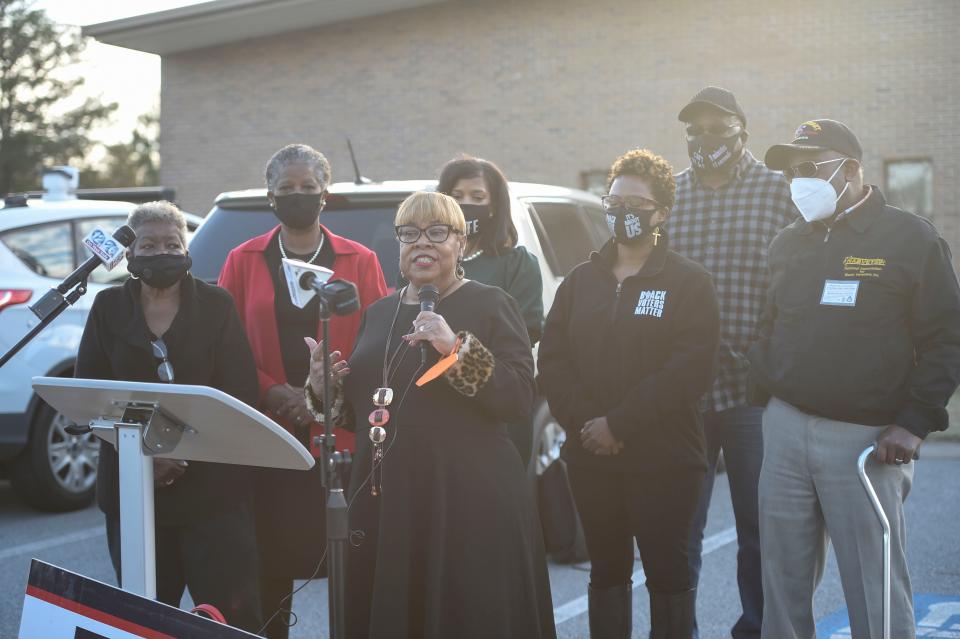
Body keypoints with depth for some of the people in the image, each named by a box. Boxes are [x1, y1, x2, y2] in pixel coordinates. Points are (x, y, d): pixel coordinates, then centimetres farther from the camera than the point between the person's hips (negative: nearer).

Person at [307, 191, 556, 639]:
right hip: (382, 500, 5)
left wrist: (457, 350, -21)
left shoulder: (491, 305, 0)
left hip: (468, 502, -5)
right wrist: (325, 391, 4)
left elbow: (520, 399, -11)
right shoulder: (378, 313, 17)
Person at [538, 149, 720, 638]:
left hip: (663, 458, -4)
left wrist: (619, 423, -17)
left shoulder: (689, 283, -2)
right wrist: (584, 422, -10)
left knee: (667, 573, 2)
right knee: (606, 572, 12)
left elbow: (689, 371, -14)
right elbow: (552, 360, 6)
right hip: (591, 456, 4)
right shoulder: (580, 281, 13)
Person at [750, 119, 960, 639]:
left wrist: (914, 422, -11)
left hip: (866, 439, -5)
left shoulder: (910, 238, -3)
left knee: (876, 594, -2)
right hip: (784, 429, 5)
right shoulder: (787, 244, 14)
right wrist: (764, 390, 9)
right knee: (783, 583, 9)